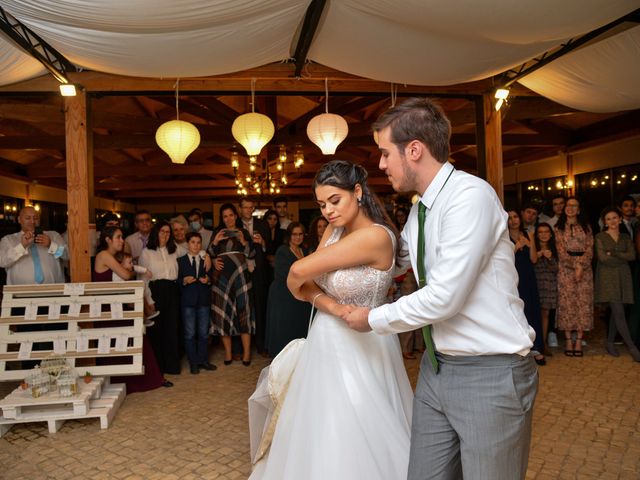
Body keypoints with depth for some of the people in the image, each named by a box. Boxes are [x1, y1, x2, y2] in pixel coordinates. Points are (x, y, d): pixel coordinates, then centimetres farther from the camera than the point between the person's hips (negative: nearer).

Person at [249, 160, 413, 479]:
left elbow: (298, 272, -24)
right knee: (320, 431, 20)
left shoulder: (375, 236, -25)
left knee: (355, 437, 8)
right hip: (327, 342, 8)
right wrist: (330, 305, -20)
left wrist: (296, 287, -3)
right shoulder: (335, 229, 1)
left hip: (359, 348, -7)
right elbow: (306, 284, -3)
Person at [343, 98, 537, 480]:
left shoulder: (470, 195, -19)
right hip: (436, 367, 8)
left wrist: (374, 319, -10)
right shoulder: (420, 209, 7)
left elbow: (444, 297, -24)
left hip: (490, 375, -7)